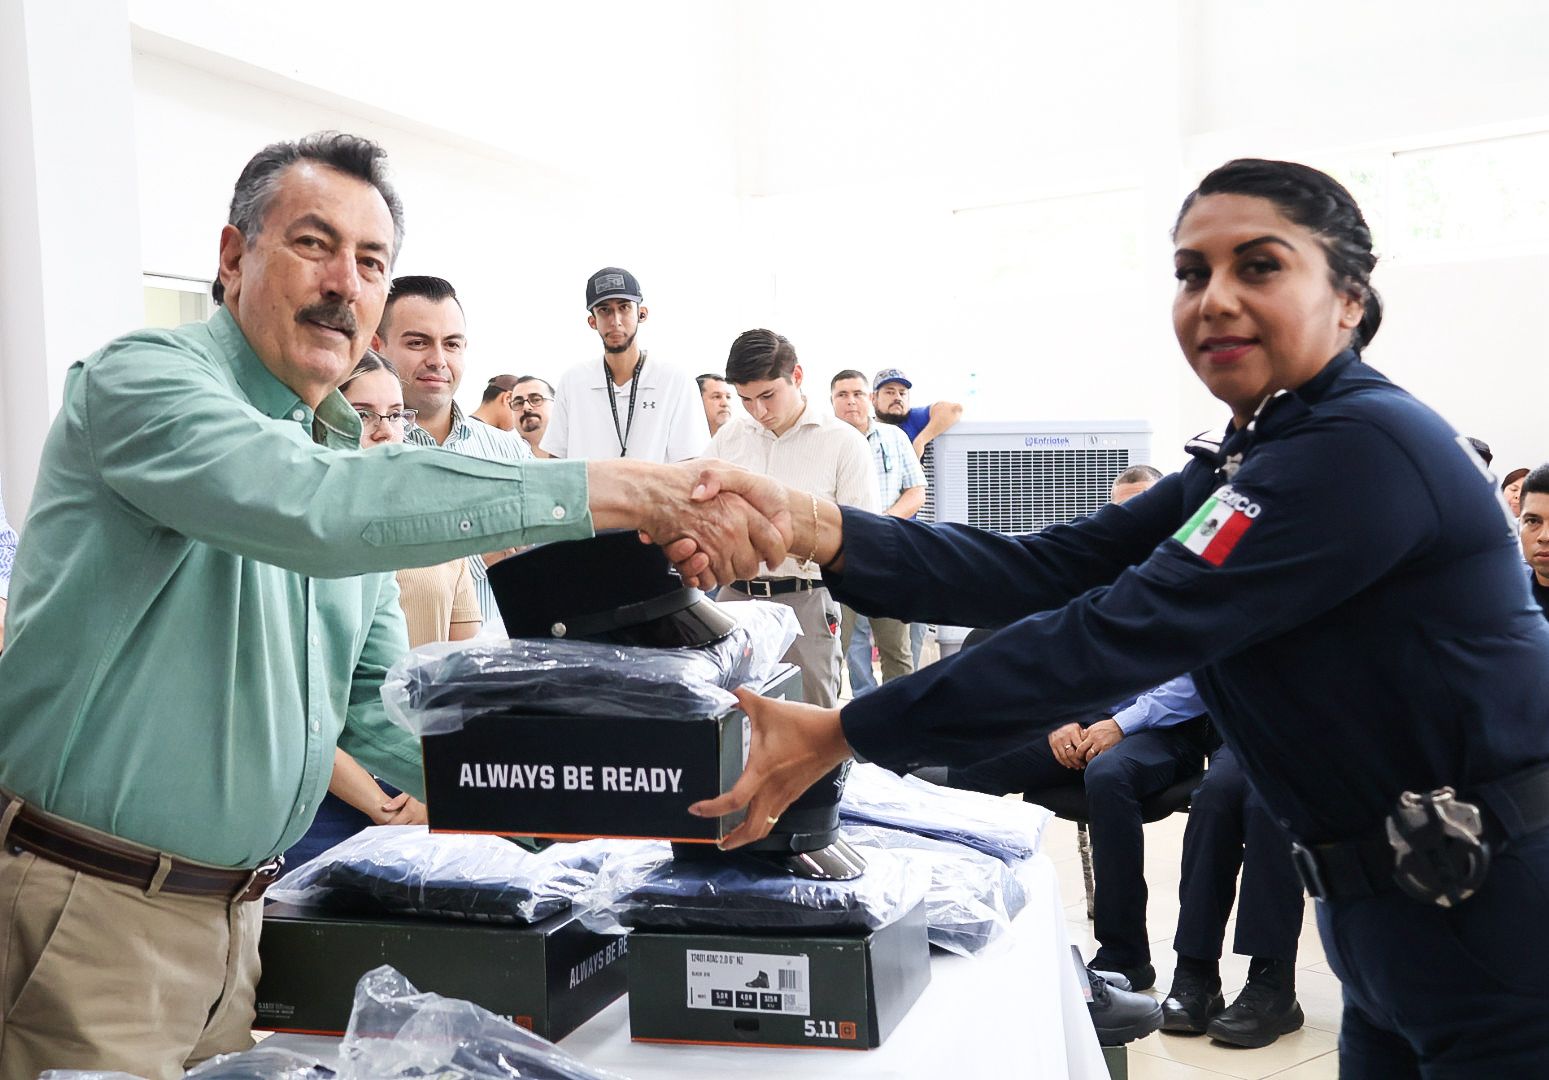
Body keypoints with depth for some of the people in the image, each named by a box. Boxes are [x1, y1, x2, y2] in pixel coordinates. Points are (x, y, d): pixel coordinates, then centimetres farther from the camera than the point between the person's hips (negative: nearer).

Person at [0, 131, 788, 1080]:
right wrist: (615, 491, -37)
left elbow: (374, 705, 12)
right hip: (86, 919, -6)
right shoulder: (143, 377, -12)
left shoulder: (350, 457, 11)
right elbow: (311, 506, -34)